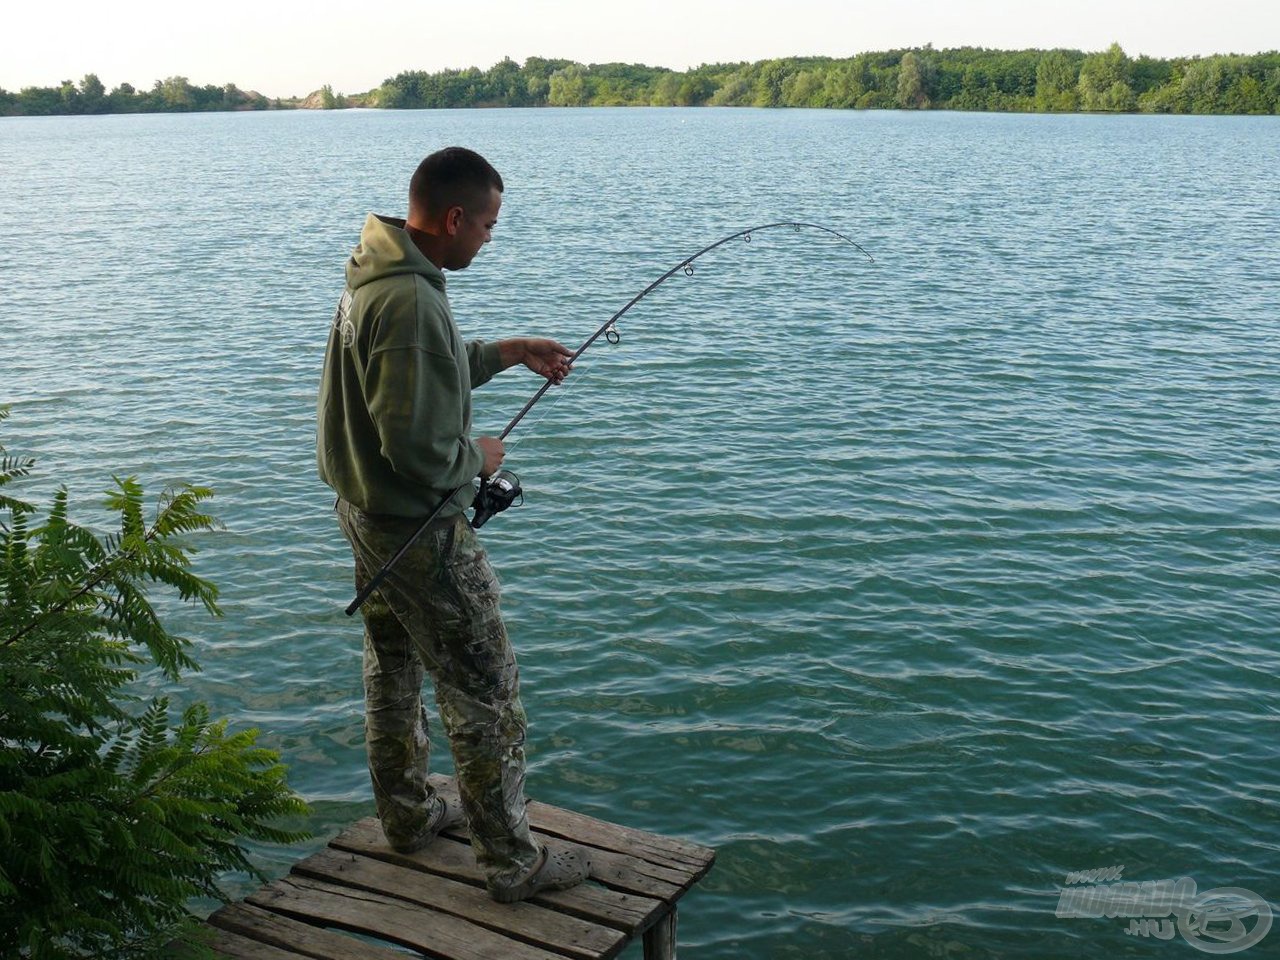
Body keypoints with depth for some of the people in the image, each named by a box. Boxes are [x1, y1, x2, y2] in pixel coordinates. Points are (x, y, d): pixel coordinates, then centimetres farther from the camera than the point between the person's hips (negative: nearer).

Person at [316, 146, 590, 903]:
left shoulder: (378, 275, 4)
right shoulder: (412, 303, -28)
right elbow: (419, 449, -30)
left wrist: (508, 351, 14)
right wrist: (479, 457, -11)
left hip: (367, 513, 11)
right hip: (420, 529, -11)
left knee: (394, 671, 23)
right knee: (486, 696, 1)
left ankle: (408, 814, 41)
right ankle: (514, 864, 13)